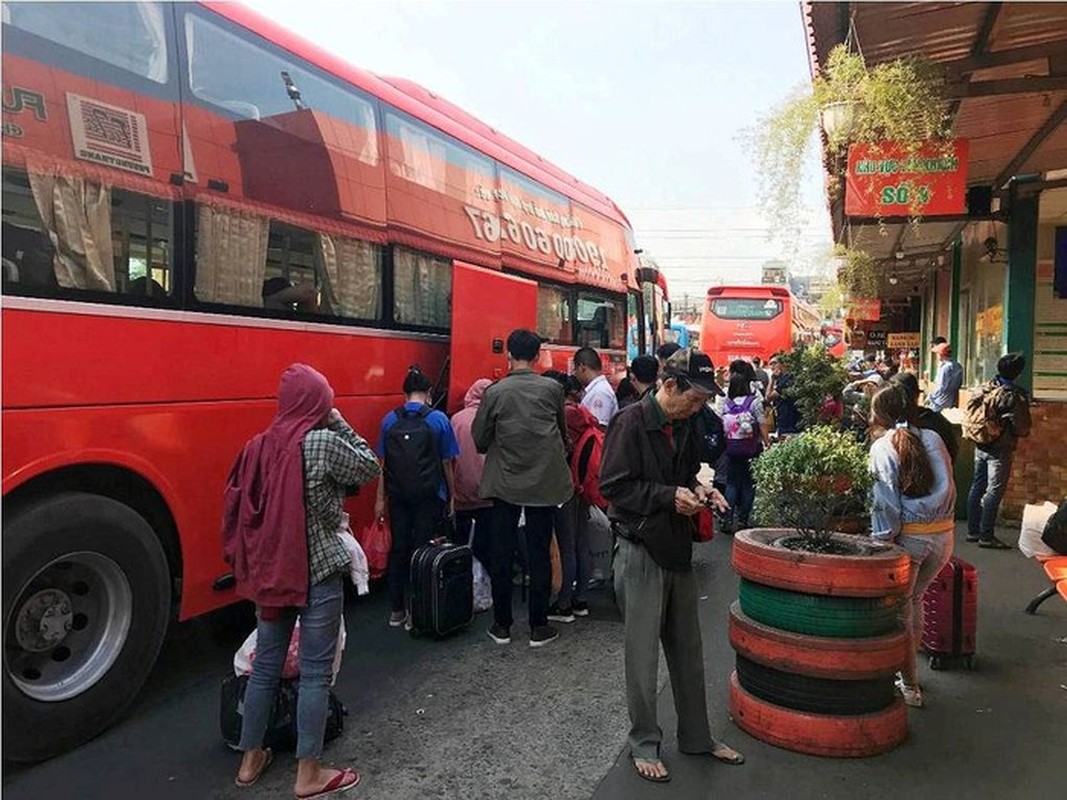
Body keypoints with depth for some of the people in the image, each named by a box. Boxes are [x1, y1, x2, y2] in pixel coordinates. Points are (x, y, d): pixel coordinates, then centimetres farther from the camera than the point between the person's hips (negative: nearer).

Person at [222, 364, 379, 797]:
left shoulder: (259, 446, 4)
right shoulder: (323, 441, -16)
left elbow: (239, 505, 8)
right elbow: (368, 468, -3)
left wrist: (250, 562, 17)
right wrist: (340, 424, 2)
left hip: (269, 570, 7)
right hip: (318, 572, -6)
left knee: (265, 665, 18)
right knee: (315, 672, 4)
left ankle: (250, 760, 31)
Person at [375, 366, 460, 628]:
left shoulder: (390, 420, 2)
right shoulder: (438, 420, -5)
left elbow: (382, 463, 3)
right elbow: (447, 464, -2)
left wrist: (380, 499, 9)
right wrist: (452, 497, 7)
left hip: (398, 496, 3)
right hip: (429, 497, -3)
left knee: (398, 549, 11)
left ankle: (397, 610, 19)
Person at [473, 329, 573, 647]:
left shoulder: (495, 392, -6)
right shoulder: (553, 388, -3)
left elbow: (480, 439, 0)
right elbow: (563, 431, 10)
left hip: (504, 483, 0)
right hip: (544, 482, 1)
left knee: (501, 554, 9)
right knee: (539, 554, 8)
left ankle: (502, 626, 18)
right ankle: (539, 627, 15)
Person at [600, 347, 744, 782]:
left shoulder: (681, 427, 7)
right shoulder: (630, 422, -16)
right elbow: (613, 486, -19)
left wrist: (697, 489, 0)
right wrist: (669, 496, -21)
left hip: (676, 549, 8)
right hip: (640, 551, -7)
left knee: (688, 651, 17)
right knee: (642, 655, 5)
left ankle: (696, 736, 33)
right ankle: (644, 744, 23)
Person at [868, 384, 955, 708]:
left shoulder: (882, 447, -6)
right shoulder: (933, 439, 6)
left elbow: (886, 501, -11)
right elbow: (950, 488, 9)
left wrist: (882, 540, -5)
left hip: (908, 536, -5)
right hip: (943, 533, 5)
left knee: (900, 609, 9)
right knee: (915, 599, 23)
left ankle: (910, 685, 16)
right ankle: (907, 668, 34)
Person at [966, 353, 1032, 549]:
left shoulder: (985, 389, 1)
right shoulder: (1016, 396, -16)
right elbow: (1022, 428, -12)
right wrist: (1021, 432, 9)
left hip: (981, 446, 6)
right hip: (1000, 450, -6)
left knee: (977, 487, 13)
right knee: (994, 492, -1)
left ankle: (973, 531, 21)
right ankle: (986, 536, 2)